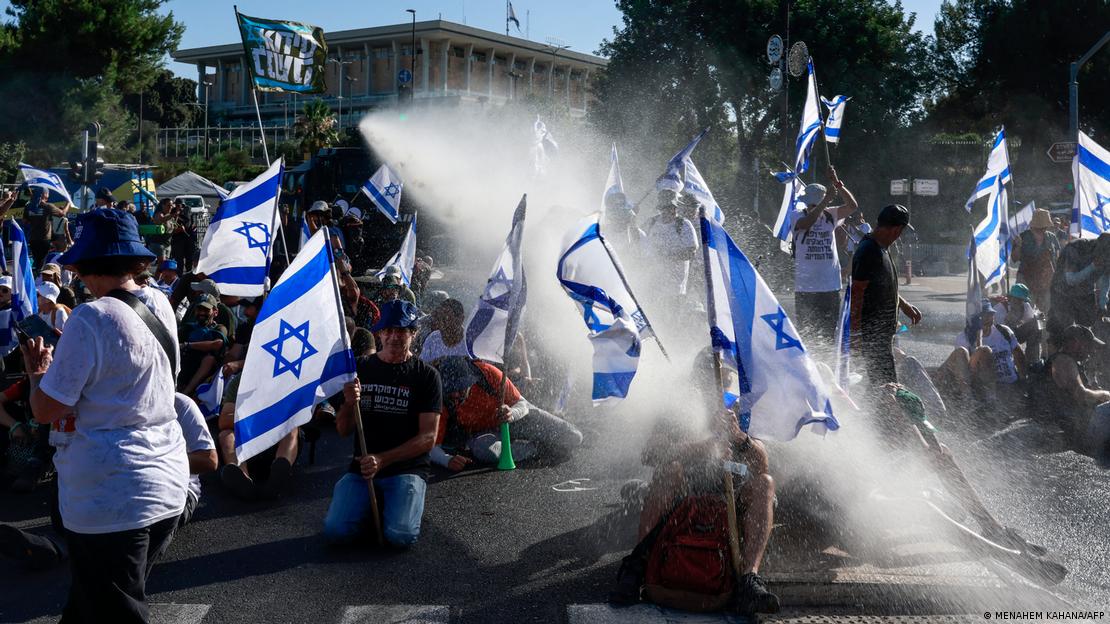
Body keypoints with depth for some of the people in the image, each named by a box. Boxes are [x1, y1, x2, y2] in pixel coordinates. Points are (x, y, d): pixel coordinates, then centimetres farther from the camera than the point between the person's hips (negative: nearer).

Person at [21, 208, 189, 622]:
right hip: (167, 483, 7)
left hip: (110, 498, -7)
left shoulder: (91, 318, -19)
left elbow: (47, 411, -14)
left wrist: (37, 372, 4)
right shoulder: (161, 305, 3)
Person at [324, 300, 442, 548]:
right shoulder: (361, 368, 9)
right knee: (335, 532, -19)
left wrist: (382, 460, -17)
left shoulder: (426, 375, 0)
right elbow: (343, 430, 8)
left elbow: (428, 437, -6)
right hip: (362, 467, 3)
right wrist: (349, 403, -15)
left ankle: (407, 504, 7)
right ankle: (371, 506, 11)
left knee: (400, 536, -26)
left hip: (407, 469, -3)